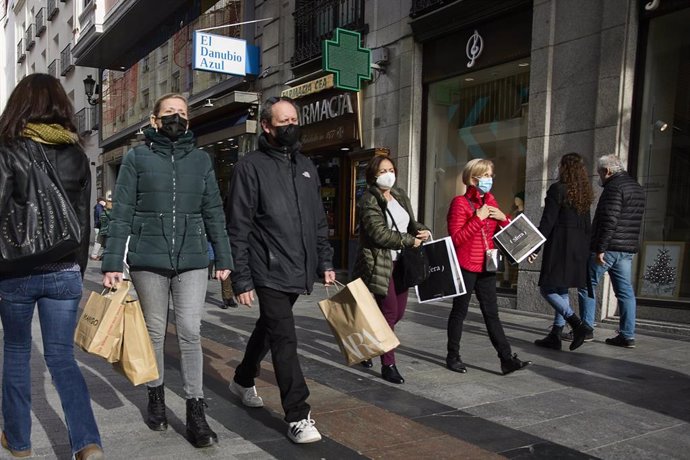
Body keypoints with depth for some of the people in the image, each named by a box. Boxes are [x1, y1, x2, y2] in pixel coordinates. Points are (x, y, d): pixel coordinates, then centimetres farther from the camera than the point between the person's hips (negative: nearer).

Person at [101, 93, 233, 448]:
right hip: (148, 260, -1)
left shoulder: (201, 159, 9)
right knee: (155, 332, 10)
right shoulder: (137, 158, 3)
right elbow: (122, 213, -1)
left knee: (190, 333, -2)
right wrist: (112, 263, -6)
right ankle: (155, 395, 31)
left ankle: (196, 412, 6)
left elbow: (213, 212, 10)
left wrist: (223, 258, 6)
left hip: (192, 260, 1)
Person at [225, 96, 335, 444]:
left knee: (268, 328, 21)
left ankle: (243, 380, 43)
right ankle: (298, 416, 3)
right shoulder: (251, 166, -8)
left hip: (298, 271, 7)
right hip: (269, 272, -6)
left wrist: (325, 261, 12)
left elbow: (318, 220, 17)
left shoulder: (306, 166, 12)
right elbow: (238, 228, -10)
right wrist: (242, 279, -14)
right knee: (285, 339, -7)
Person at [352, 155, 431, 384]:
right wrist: (411, 241, -14)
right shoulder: (369, 201, -11)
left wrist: (422, 230, -3)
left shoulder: (400, 195, 13)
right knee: (389, 312, -5)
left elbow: (410, 222, 20)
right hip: (379, 263, -8)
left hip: (400, 262, 8)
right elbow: (379, 233, -19)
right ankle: (388, 365, 7)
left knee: (399, 311, 12)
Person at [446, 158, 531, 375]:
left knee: (491, 313, 7)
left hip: (487, 267, 6)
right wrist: (478, 218, -20)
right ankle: (453, 357, 18)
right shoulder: (460, 202, -9)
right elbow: (456, 238, -16)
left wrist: (503, 218, -1)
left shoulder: (490, 201, 12)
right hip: (465, 266, -6)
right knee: (459, 312, 5)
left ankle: (506, 359, 6)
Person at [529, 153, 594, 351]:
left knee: (547, 289, -2)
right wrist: (585, 250, 20)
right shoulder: (584, 193, 13)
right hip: (579, 247, 8)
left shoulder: (557, 189, -10)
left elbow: (547, 221, -15)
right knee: (562, 290, 13)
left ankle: (578, 324, -14)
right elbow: (587, 224, 15)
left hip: (560, 245, -8)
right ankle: (555, 336, 16)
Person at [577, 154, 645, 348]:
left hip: (608, 248, -9)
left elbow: (609, 221, -21)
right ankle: (627, 335, 8)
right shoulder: (637, 188, 17)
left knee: (587, 286, 2)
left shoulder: (614, 187, -13)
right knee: (625, 291, 7)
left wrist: (600, 249, -21)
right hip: (628, 249, 9)